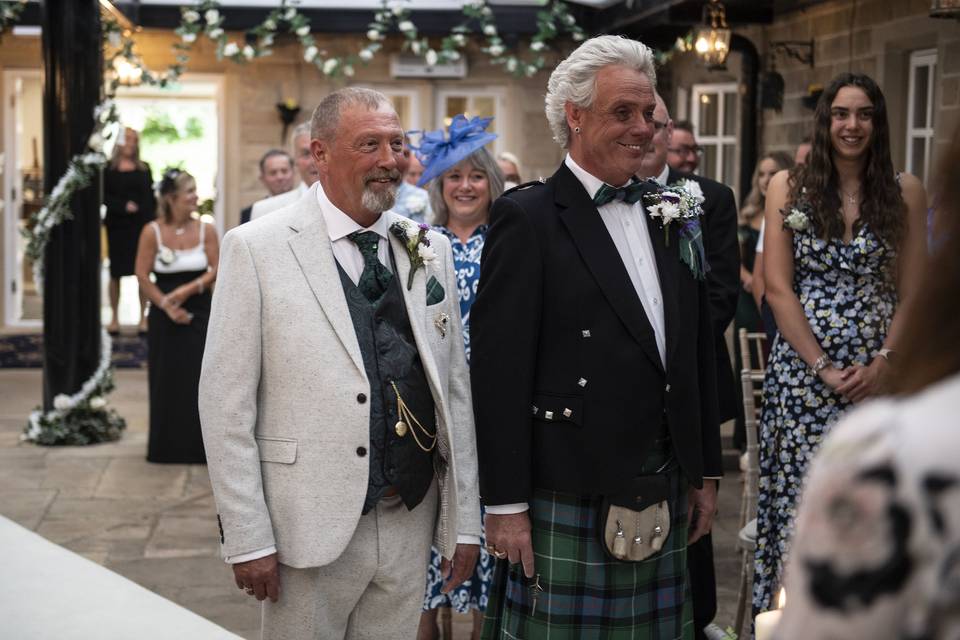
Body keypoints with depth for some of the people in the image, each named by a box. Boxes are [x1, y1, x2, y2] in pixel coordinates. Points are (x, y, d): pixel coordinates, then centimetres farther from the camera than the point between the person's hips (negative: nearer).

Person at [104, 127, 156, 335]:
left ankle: (143, 317, 8)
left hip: (142, 225, 1)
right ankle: (114, 318, 13)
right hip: (117, 225, -1)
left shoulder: (144, 168, 9)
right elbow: (104, 196, -3)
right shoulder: (109, 168, 2)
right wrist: (123, 206, -18)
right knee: (115, 272, 4)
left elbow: (151, 198, 7)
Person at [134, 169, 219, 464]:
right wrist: (167, 305, -11)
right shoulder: (152, 232, -6)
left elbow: (216, 271, -4)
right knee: (167, 381, 5)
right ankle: (167, 447, 16)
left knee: (199, 380, -2)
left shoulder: (206, 230, -2)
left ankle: (198, 446, 7)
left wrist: (187, 290, -16)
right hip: (164, 317, -1)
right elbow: (142, 276, -5)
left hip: (199, 313, 1)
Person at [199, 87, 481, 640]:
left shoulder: (430, 250, 8)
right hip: (312, 529, -4)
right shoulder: (257, 249, -6)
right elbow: (226, 405, -7)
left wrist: (465, 521, 7)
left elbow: (455, 389, 9)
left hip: (411, 526, 4)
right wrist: (247, 539, -10)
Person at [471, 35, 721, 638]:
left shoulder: (669, 214, 12)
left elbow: (699, 349, 16)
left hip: (663, 492, 6)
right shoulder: (527, 218, -8)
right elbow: (499, 369, -11)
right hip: (566, 497, -6)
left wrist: (706, 473, 15)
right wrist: (505, 504, -13)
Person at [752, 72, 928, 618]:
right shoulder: (789, 187, 2)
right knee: (802, 494, 0)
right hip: (802, 366, -1)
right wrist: (822, 367, -11)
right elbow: (778, 287, -3)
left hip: (879, 373, 1)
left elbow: (912, 293, 4)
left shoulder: (906, 192, 5)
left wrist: (884, 363, -10)